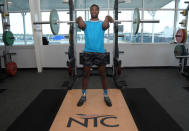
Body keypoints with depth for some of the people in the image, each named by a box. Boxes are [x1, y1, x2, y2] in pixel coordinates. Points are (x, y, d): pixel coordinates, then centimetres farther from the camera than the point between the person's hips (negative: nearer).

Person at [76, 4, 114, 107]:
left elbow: (106, 26, -17)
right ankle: (83, 96, 21)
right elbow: (81, 25, -15)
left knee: (102, 75, 7)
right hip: (88, 52, 1)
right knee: (85, 75, 7)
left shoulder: (101, 23, 9)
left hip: (100, 52, 0)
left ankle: (106, 96, 21)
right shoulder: (86, 23, 10)